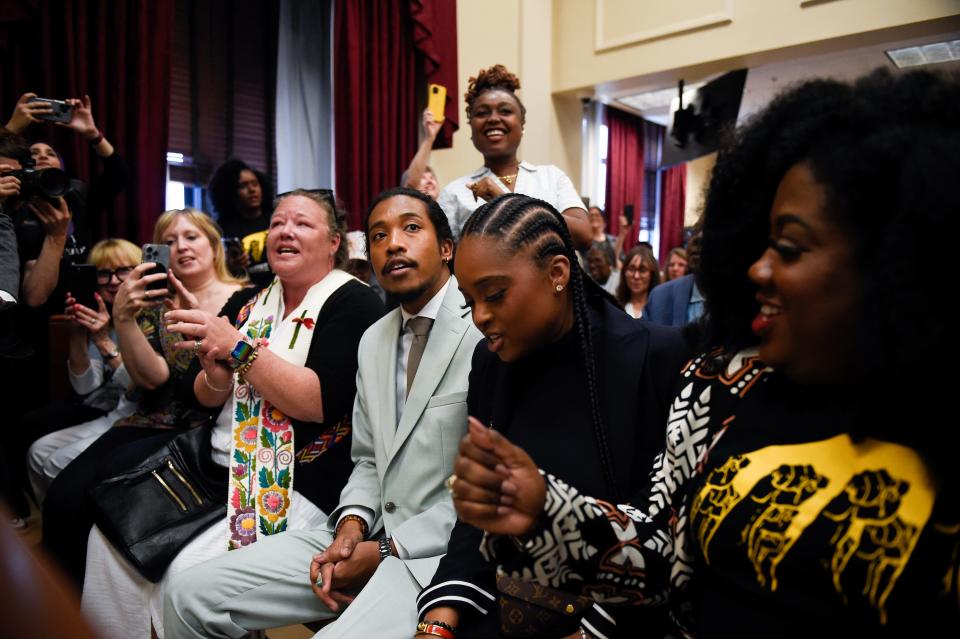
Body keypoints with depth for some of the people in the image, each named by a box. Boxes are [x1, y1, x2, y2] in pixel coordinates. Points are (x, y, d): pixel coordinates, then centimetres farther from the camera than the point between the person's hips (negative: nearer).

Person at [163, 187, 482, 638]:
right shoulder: (374, 339, 13)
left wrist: (388, 549, -13)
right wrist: (352, 524, -2)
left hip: (445, 549, -6)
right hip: (373, 535, 7)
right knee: (190, 596, 2)